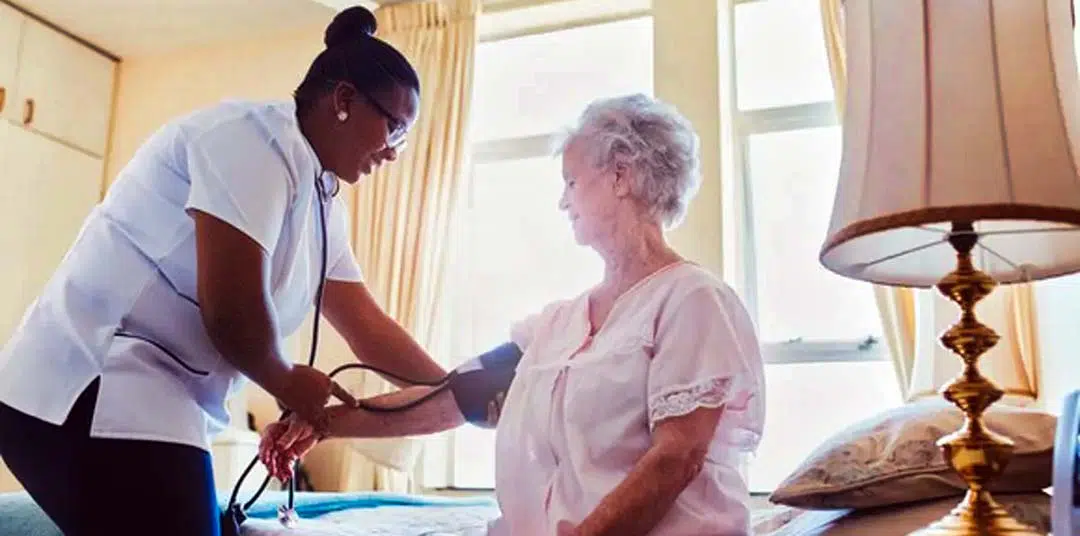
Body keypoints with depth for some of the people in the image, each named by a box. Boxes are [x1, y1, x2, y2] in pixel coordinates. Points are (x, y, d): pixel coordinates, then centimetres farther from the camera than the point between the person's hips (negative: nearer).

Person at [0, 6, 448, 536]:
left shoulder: (322, 201, 13)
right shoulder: (255, 135, -15)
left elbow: (369, 328, 16)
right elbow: (231, 308, -22)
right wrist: (284, 381, -4)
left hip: (149, 398, 10)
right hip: (90, 391, -10)